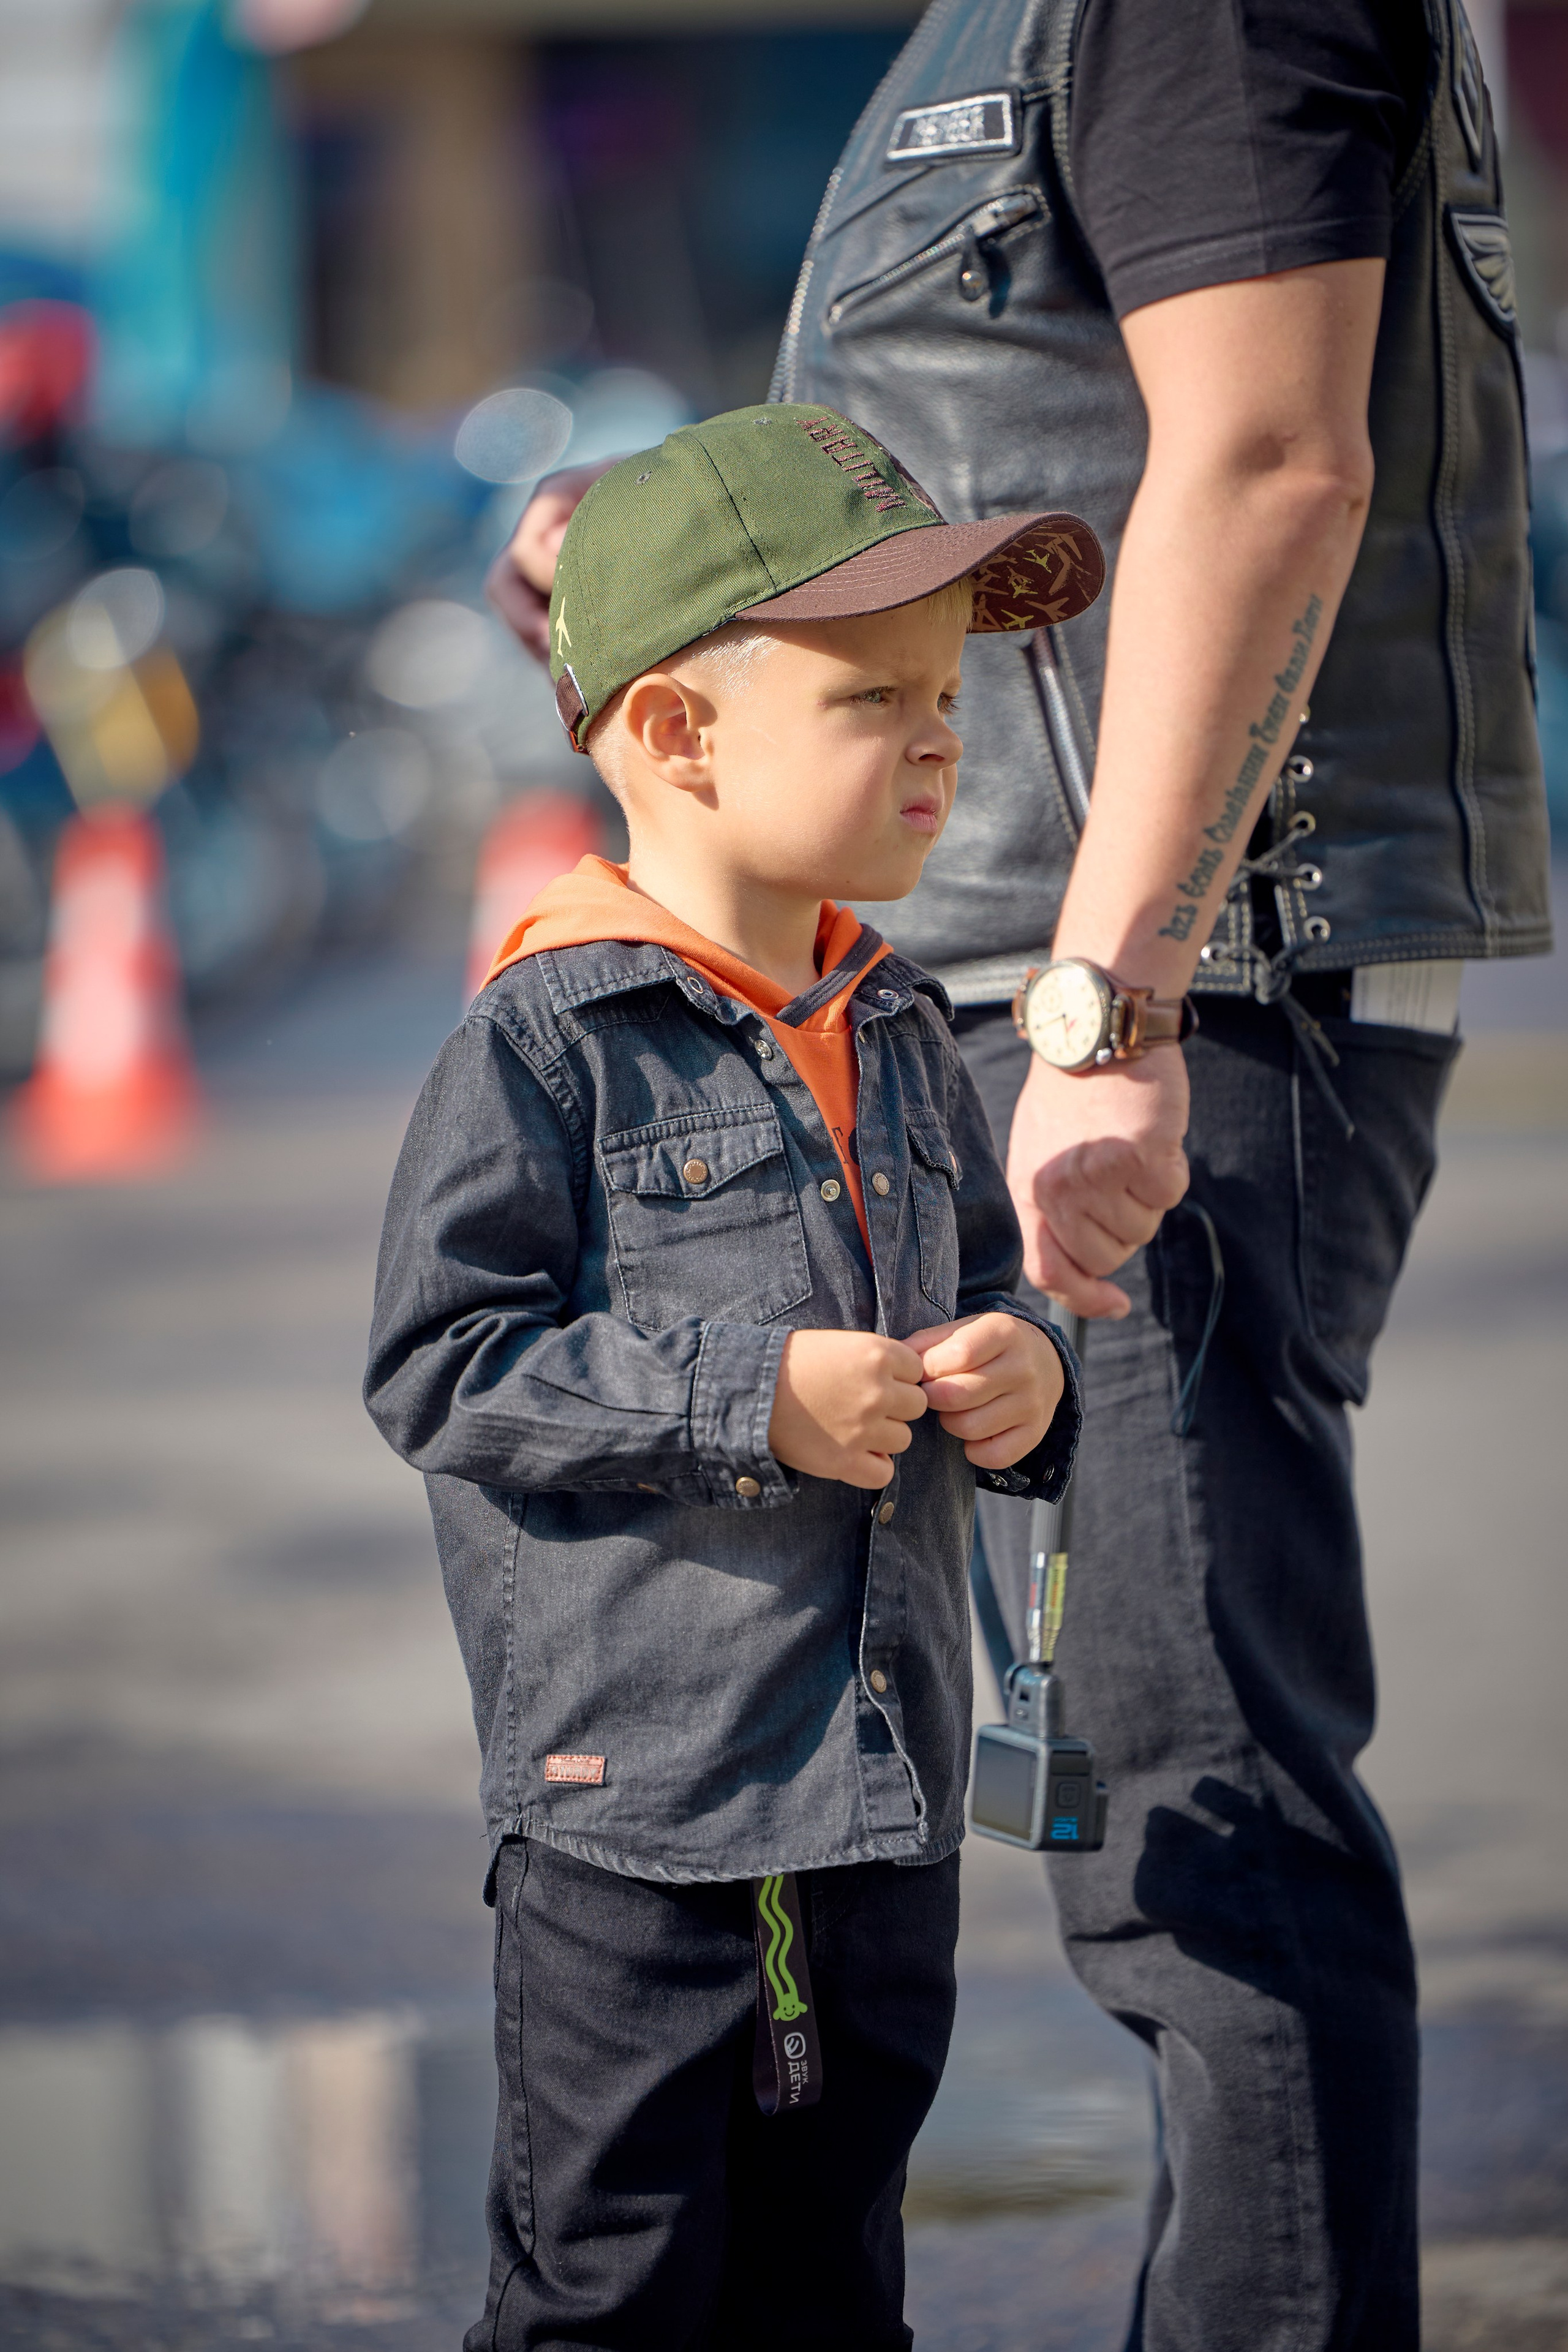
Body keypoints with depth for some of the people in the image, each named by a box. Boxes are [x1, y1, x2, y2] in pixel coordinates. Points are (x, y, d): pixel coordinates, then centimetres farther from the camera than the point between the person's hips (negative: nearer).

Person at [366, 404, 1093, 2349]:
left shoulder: (901, 1045, 10)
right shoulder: (548, 1044, -11)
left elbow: (982, 1290, 22)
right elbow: (436, 1366, -15)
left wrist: (1021, 1381, -2)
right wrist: (750, 1398, -21)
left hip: (884, 1805, 7)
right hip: (632, 1794, -7)